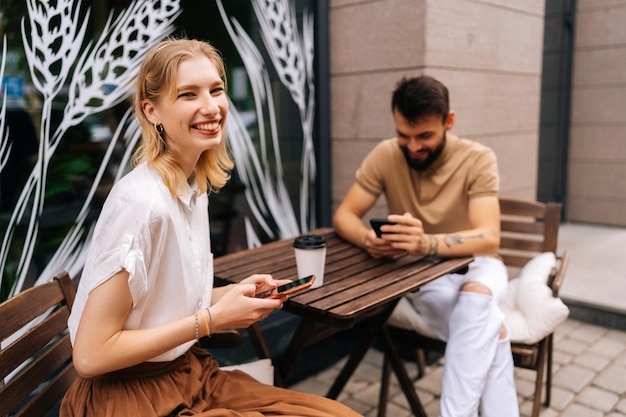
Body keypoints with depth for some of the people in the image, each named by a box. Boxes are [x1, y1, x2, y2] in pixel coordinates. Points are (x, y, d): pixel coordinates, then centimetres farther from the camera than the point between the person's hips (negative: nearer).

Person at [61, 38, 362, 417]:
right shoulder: (140, 201, -24)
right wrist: (212, 320, -18)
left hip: (190, 371, 7)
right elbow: (91, 355, -21)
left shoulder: (196, 187, 2)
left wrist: (236, 292, -4)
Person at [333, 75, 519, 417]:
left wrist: (427, 243, -49)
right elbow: (343, 215, -10)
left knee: (477, 296, -36)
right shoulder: (385, 155, -11)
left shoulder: (478, 160, -17)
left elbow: (489, 239, -28)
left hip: (472, 266, 0)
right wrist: (368, 239, -35)